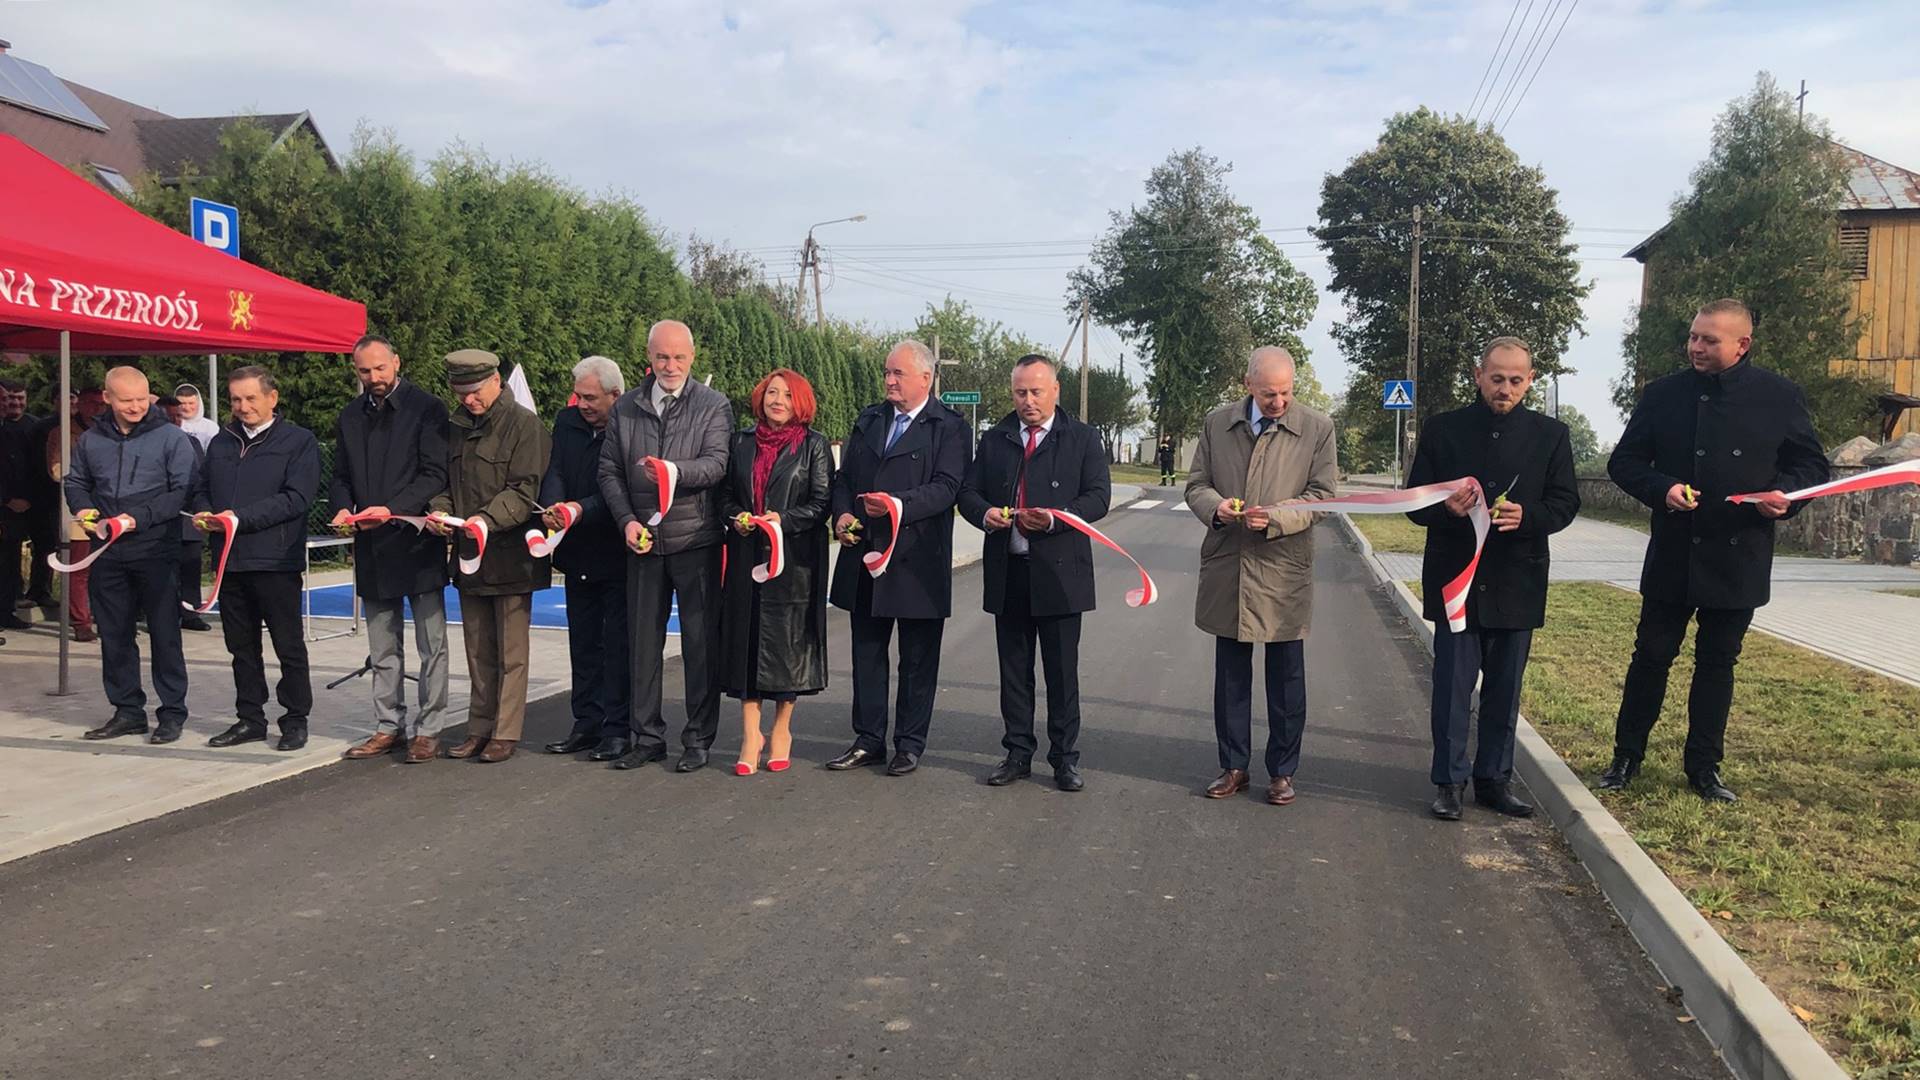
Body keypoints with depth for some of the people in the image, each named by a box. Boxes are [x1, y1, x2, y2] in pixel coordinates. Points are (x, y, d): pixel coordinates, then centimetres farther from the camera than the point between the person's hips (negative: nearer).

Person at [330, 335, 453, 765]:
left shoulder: (426, 408, -5)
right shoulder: (349, 418, 13)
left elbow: (435, 474, -11)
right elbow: (341, 477, 16)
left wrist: (392, 509, -22)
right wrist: (342, 508, -6)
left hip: (418, 541, -6)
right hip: (372, 549, 6)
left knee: (431, 646, 2)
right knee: (383, 651, 13)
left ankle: (427, 730, 9)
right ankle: (389, 727, 22)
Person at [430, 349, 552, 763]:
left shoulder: (523, 424, -7)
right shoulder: (457, 427, 13)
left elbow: (525, 490, -13)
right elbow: (447, 481, 18)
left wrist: (488, 519, -25)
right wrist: (440, 510, -3)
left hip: (510, 555, -7)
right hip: (469, 555, 7)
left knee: (511, 651, 1)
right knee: (478, 650, 13)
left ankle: (506, 733, 8)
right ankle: (479, 729, 21)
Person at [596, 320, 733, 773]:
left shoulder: (713, 406, -1)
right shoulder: (626, 408, 10)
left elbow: (716, 465, -13)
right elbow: (609, 470, 10)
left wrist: (675, 470, -32)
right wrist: (627, 520, -5)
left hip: (696, 540, -3)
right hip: (643, 541, 4)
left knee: (701, 642, 2)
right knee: (643, 641, 9)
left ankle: (698, 739, 12)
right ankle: (647, 736, 20)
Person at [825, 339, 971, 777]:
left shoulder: (949, 427, -4)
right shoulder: (868, 420, 15)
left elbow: (947, 487, -14)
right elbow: (844, 475, 15)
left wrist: (900, 504, -27)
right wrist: (842, 514, -4)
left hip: (917, 561, -5)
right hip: (864, 556, 6)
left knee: (918, 660, 5)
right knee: (867, 653, 12)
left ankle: (909, 744, 16)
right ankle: (868, 740, 22)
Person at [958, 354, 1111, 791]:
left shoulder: (1083, 439, 2)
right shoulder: (993, 440, 12)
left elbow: (1098, 497, -5)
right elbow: (968, 491, 10)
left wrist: (1055, 519, -21)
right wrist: (985, 514, -12)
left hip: (1059, 571, -3)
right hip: (1007, 572, 3)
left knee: (1062, 670, 3)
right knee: (1013, 669, 11)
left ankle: (1065, 758, 14)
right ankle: (1018, 753, 21)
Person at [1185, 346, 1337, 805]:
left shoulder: (1316, 429, -2)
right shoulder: (1217, 423, 5)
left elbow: (1321, 496, -2)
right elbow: (1196, 485, 8)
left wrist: (1277, 516, -19)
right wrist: (1215, 506, -14)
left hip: (1284, 572, -2)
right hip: (1226, 569, 2)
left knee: (1286, 678, 7)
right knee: (1230, 676, 11)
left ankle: (1282, 771, 20)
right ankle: (1233, 767, 23)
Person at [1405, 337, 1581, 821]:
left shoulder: (1550, 435, 5)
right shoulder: (1442, 430, 2)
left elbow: (1565, 503, 4)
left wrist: (1527, 516, -17)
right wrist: (1447, 510, -20)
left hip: (1517, 584, 2)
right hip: (1455, 577, -1)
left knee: (1505, 688, 10)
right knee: (1452, 685, 1)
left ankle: (1494, 778, 22)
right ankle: (1450, 781, 11)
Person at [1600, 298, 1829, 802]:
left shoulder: (1781, 396, -1)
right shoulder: (1662, 394, 0)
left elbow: (1813, 465, 5)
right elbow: (1623, 462, 3)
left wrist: (1786, 495, -16)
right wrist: (1661, 489, -16)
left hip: (1738, 560, 0)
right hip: (1672, 557, 0)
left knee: (1717, 663, 10)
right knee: (1651, 656, 6)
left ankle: (1704, 766, 22)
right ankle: (1626, 757, 18)